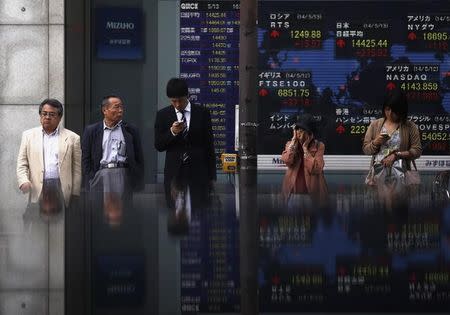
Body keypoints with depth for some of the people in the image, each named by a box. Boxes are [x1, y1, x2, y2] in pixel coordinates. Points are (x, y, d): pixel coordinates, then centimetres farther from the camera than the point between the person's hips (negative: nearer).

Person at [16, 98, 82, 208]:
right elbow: (22, 165, 11)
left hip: (61, 190, -1)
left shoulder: (72, 138, 9)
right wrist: (23, 181, -7)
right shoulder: (28, 135, 15)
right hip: (38, 191, 1)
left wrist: (75, 195, 2)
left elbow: (77, 170, 8)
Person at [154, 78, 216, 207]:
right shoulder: (162, 115, 5)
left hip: (198, 172, -1)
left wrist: (212, 176, 6)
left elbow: (209, 145, 7)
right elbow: (158, 146, 3)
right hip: (174, 173, 1)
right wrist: (172, 132, -16)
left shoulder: (202, 113, 4)